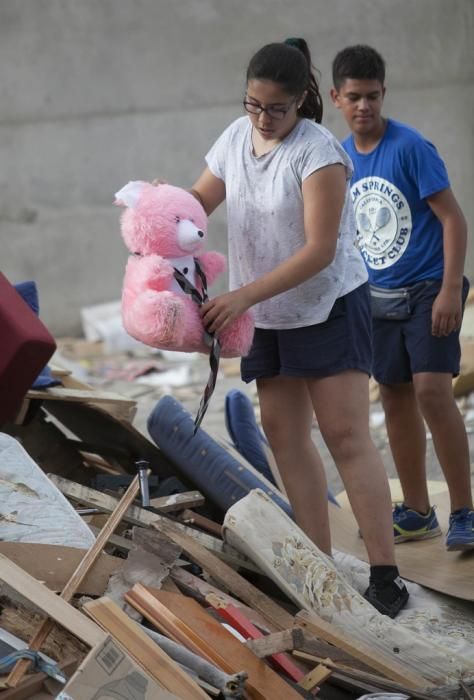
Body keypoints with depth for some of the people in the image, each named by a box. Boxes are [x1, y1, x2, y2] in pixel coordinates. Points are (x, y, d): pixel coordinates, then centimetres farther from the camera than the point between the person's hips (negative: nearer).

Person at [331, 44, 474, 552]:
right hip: (380, 296, 6)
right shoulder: (342, 157, 3)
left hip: (429, 291, -6)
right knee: (396, 396, 10)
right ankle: (417, 512, 21)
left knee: (432, 390, -17)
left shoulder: (411, 147, -15)